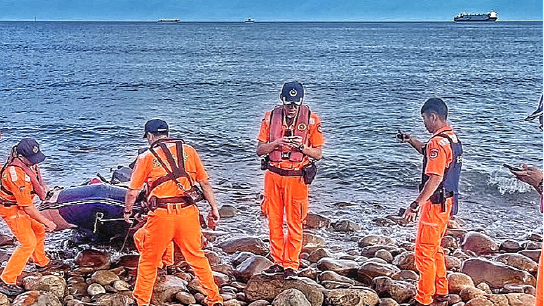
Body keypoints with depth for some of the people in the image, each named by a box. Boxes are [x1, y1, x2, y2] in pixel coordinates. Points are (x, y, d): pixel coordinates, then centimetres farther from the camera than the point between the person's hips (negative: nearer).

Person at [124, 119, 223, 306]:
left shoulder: (147, 157, 1)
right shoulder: (188, 151, 7)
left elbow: (133, 192, 3)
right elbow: (205, 182, 8)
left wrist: (127, 211, 20)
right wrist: (214, 208, 16)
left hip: (161, 215, -3)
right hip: (188, 213, 3)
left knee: (148, 261, 14)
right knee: (197, 257, 17)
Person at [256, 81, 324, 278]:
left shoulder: (311, 120, -3)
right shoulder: (270, 117, 2)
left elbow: (318, 153, 1)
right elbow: (260, 150, 4)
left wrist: (302, 147, -18)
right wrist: (276, 143, -15)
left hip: (296, 177, -2)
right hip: (273, 175, 3)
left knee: (294, 223, 2)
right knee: (274, 221, 9)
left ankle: (291, 265, 13)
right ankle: (278, 262, 21)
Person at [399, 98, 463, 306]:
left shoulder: (438, 142, -22)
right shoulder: (453, 138, 9)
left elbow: (435, 179, -27)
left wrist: (415, 205, -24)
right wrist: (411, 140, 22)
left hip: (435, 203, -10)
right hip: (447, 202, 10)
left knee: (424, 251, 0)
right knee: (434, 248, 21)